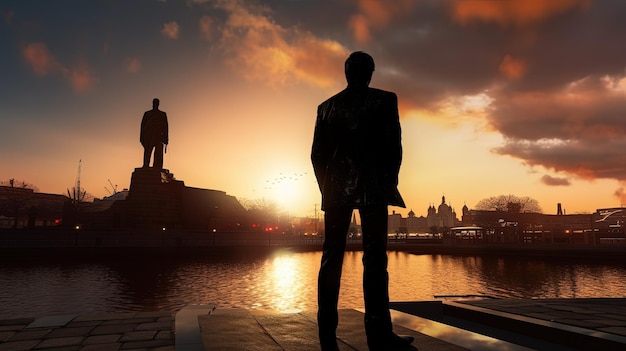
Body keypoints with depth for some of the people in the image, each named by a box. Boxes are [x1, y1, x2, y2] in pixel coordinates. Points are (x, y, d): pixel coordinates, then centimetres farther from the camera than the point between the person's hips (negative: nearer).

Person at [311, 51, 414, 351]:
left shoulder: (326, 106, 12)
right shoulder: (384, 100, 3)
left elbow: (317, 154, 9)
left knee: (331, 258, 5)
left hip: (336, 188, 4)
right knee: (374, 258, -3)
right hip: (372, 187, -3)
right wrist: (390, 182, 8)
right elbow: (393, 146, -2)